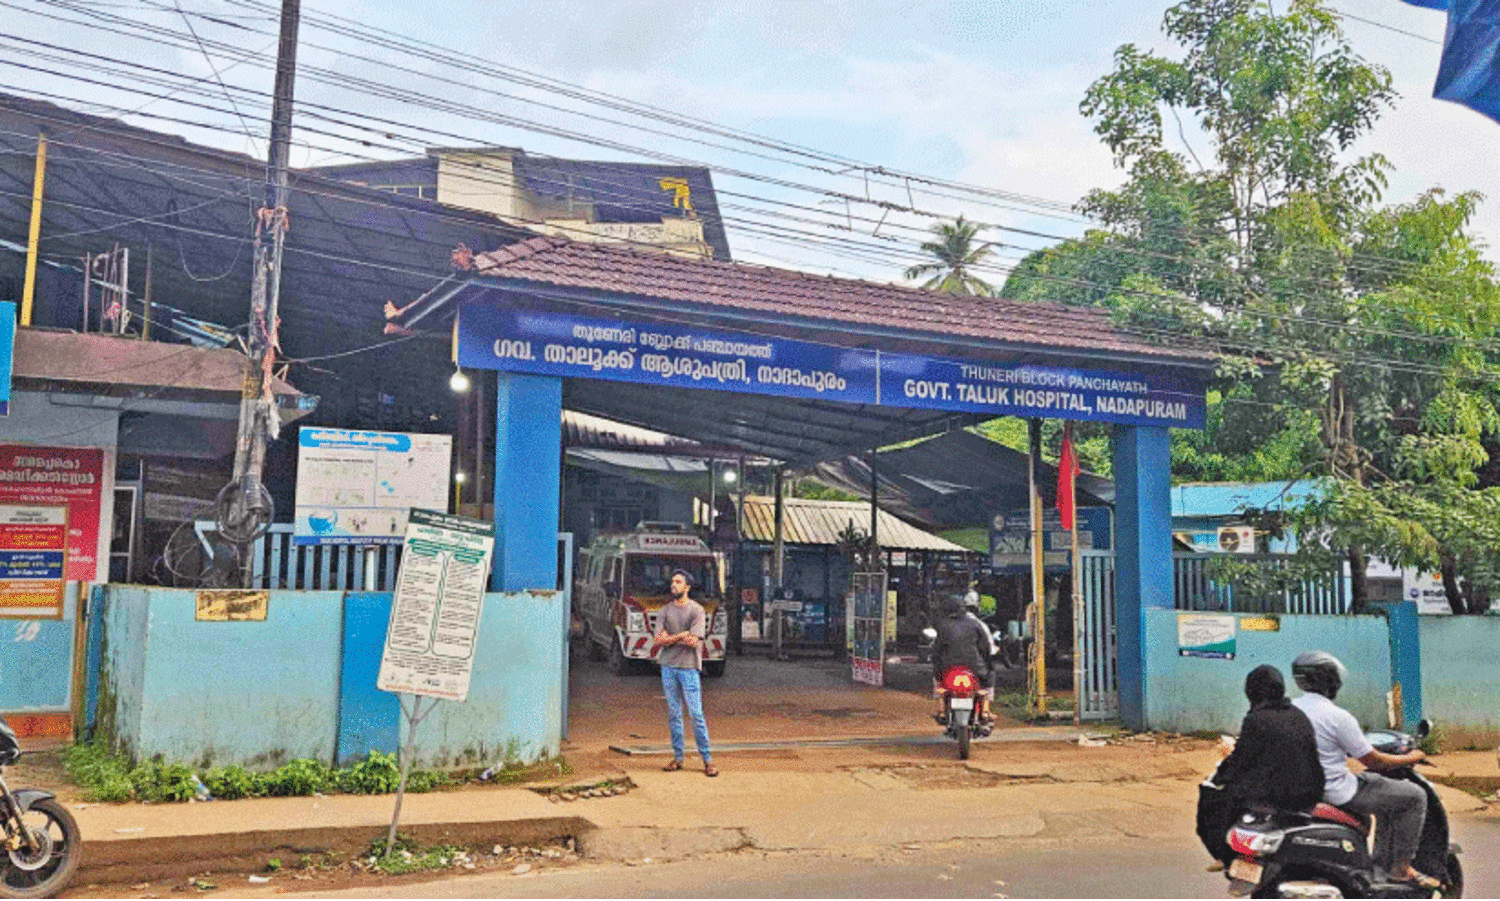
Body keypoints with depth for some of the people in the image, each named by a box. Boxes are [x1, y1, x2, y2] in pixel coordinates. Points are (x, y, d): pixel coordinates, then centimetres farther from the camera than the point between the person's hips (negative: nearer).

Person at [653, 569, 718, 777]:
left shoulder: (696, 609, -1)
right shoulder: (665, 610, 10)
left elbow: (694, 641, -11)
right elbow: (659, 640, 0)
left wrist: (670, 637, -5)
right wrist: (682, 635, -9)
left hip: (688, 666, -4)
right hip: (668, 666, 4)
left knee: (696, 714, -5)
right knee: (673, 714, 8)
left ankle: (707, 760, 1)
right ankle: (678, 757, 15)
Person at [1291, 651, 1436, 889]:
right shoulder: (1337, 717, -22)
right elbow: (1372, 760, -13)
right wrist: (1409, 758, 4)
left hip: (1307, 788, 9)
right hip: (1339, 794, -9)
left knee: (1389, 793, 27)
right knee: (1415, 796, 3)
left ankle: (1383, 864, 30)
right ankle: (1401, 868, 9)